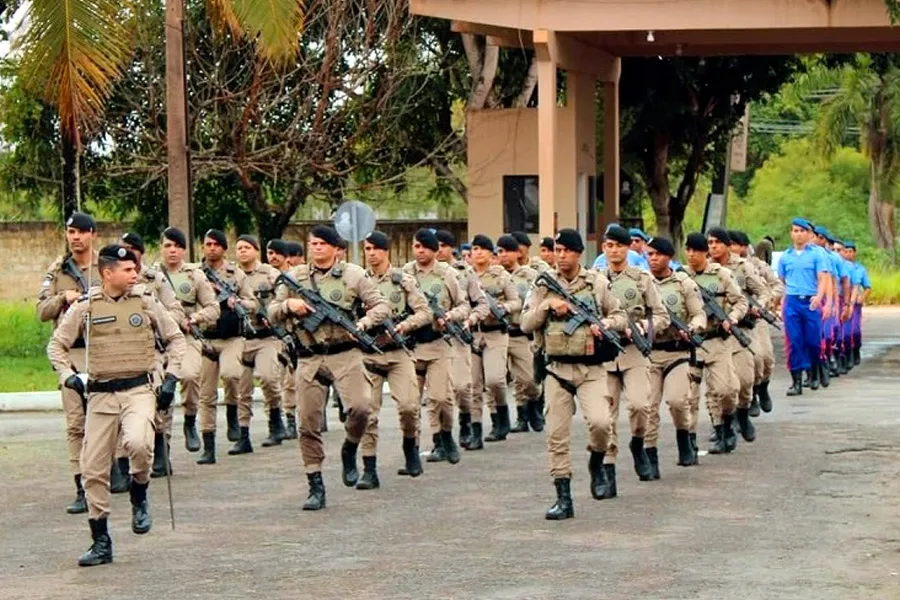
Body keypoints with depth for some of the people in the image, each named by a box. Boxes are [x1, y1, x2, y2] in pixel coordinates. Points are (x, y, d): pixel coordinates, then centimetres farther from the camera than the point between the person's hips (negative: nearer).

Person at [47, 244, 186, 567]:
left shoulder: (146, 301, 3)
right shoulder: (85, 307, 2)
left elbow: (175, 338, 12)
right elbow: (56, 345, 11)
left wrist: (171, 377, 3)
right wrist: (67, 375, -5)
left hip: (139, 391, -2)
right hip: (100, 395, 2)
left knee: (137, 442, -30)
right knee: (94, 469, 2)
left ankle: (139, 498, 0)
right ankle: (100, 542, 14)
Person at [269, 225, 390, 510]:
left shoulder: (353, 274, 5)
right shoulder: (295, 276, 12)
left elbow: (382, 306, 4)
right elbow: (272, 313, 14)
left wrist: (363, 322, -14)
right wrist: (289, 305, -7)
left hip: (345, 354, -2)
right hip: (309, 359, 2)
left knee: (360, 407, -23)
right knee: (308, 424, -1)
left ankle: (349, 451, 8)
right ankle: (316, 487, 8)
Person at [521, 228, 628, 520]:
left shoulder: (598, 282, 5)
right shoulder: (543, 285, 6)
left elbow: (621, 317, 12)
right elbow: (526, 323, 2)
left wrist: (605, 324, -9)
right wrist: (548, 305, -13)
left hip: (591, 368, -1)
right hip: (557, 369, 2)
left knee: (600, 422, -22)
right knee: (556, 435, 0)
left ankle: (597, 463, 10)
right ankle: (563, 499, 7)